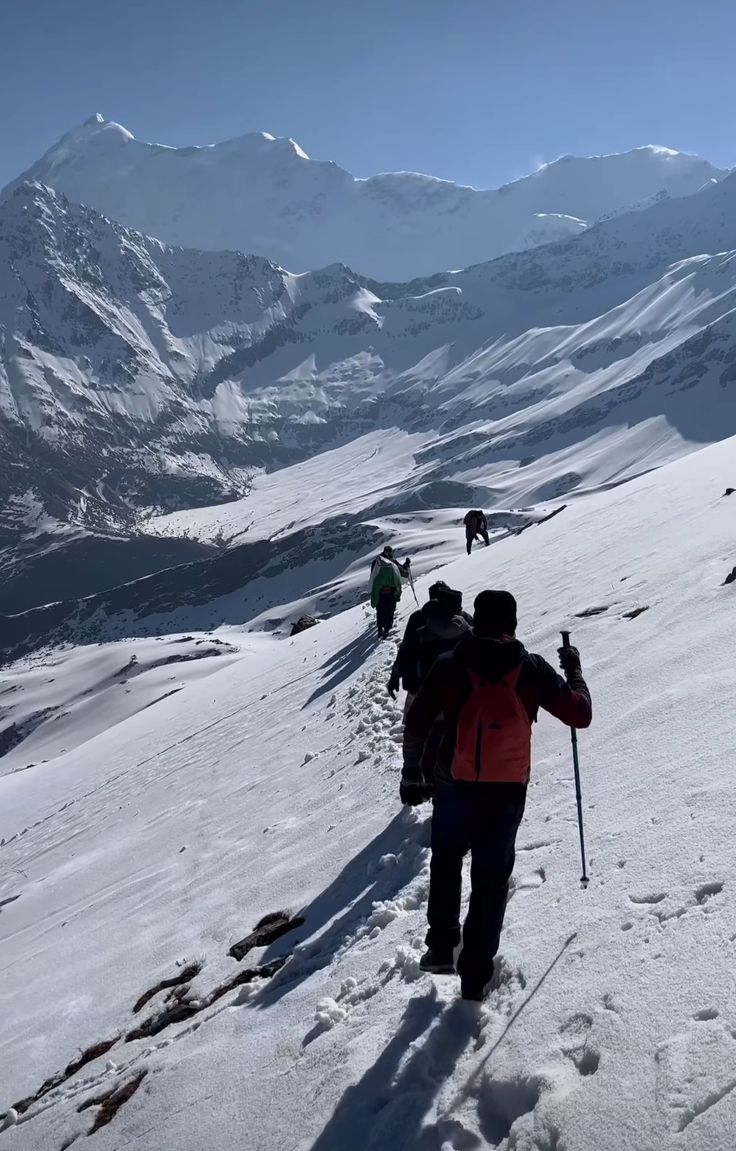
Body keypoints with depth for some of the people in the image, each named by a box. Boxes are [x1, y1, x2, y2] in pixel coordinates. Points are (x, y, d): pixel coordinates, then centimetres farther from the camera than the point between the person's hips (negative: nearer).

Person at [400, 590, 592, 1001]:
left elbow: (417, 722, -2)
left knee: (446, 862, 25)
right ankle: (476, 974, 17)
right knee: (491, 880, 12)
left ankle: (441, 947, 24)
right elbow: (580, 715, 0)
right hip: (507, 793, 0)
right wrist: (574, 670, 16)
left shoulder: (449, 666, -3)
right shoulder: (533, 670, -5)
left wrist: (412, 772, 10)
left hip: (453, 788, 1)